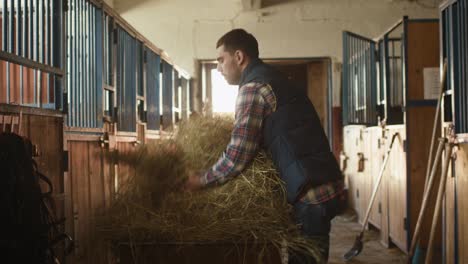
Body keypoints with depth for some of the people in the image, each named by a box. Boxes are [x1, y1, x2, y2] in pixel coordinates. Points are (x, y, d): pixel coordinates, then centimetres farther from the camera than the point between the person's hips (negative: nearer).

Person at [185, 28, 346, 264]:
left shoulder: (253, 87, -10)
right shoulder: (273, 78, 20)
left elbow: (237, 157, -15)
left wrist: (201, 181, 0)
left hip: (311, 193, -9)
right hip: (326, 184, 9)